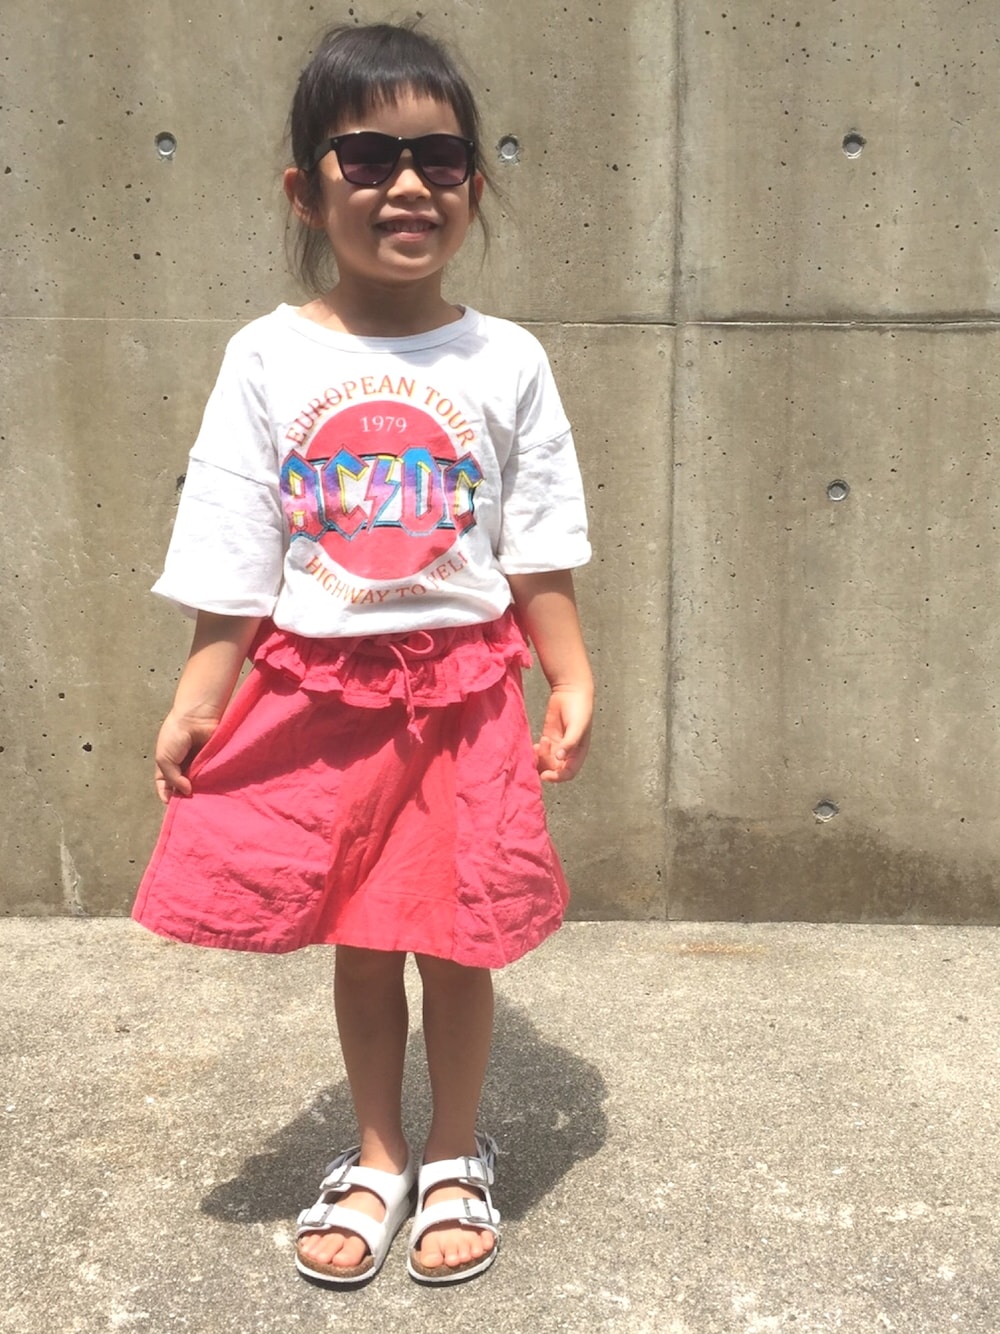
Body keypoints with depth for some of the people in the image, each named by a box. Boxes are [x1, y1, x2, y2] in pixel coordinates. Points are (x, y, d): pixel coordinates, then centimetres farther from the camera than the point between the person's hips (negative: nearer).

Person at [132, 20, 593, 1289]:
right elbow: (232, 561, -3)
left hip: (465, 691, 0)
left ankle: (455, 1158, 34)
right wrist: (198, 698, -7)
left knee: (457, 939, 11)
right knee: (358, 941, 14)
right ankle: (376, 1159, 35)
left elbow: (539, 554, 1)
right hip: (321, 694, 0)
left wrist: (571, 678, -4)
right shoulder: (269, 359, -4)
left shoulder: (504, 361, -2)